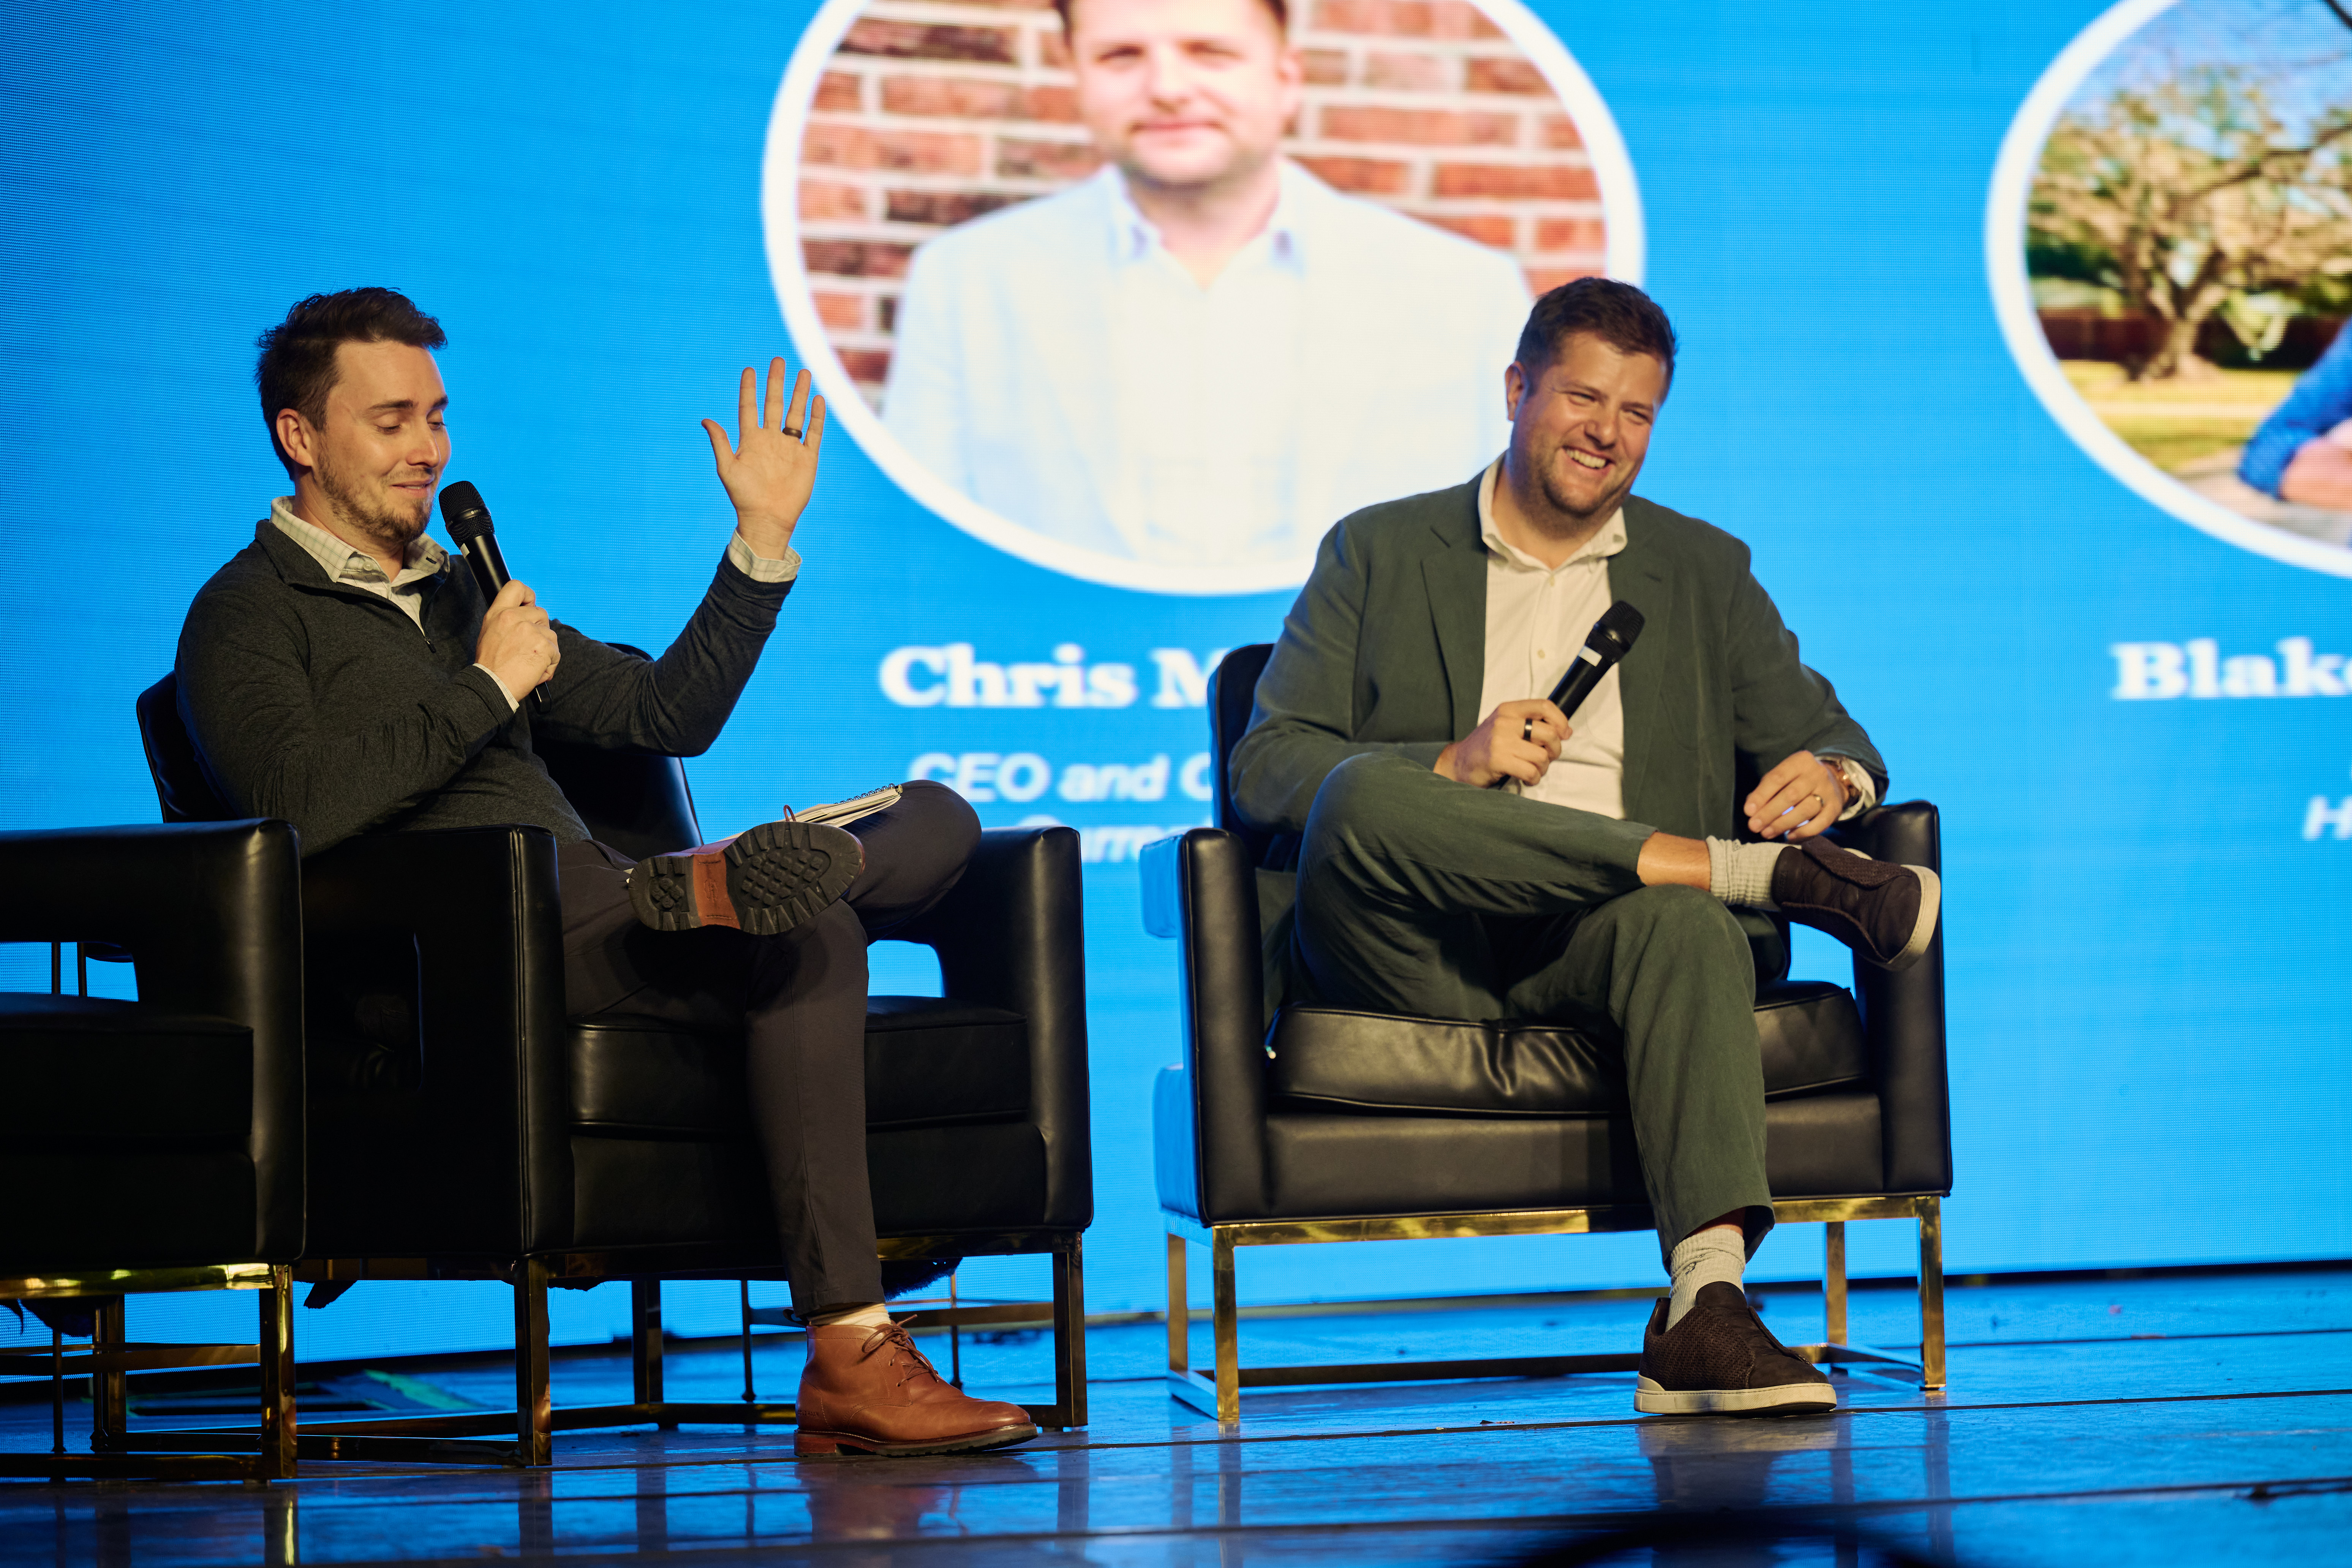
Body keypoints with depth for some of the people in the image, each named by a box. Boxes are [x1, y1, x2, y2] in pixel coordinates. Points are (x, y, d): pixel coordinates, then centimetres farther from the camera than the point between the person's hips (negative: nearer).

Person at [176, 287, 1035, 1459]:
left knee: (936, 821, -5)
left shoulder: (457, 595, 31)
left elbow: (666, 715, 29)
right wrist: (492, 685, -6)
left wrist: (762, 544, 18)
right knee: (808, 939, -31)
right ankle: (849, 1356, -36)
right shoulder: (249, 614, 5)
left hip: (593, 922, 8)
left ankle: (715, 889, -35)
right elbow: (303, 810, -14)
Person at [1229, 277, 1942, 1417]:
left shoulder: (1703, 572, 23)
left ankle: (1706, 1305, -51)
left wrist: (1828, 776, -10)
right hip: (1413, 957, -1)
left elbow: (1826, 738, 17)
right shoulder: (1379, 553, 16)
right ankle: (1770, 872, -29)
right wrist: (1451, 767, -13)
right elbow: (1267, 768, 6)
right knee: (1364, 798, -35)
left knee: (1684, 923, -36)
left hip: (1595, 941, 1)